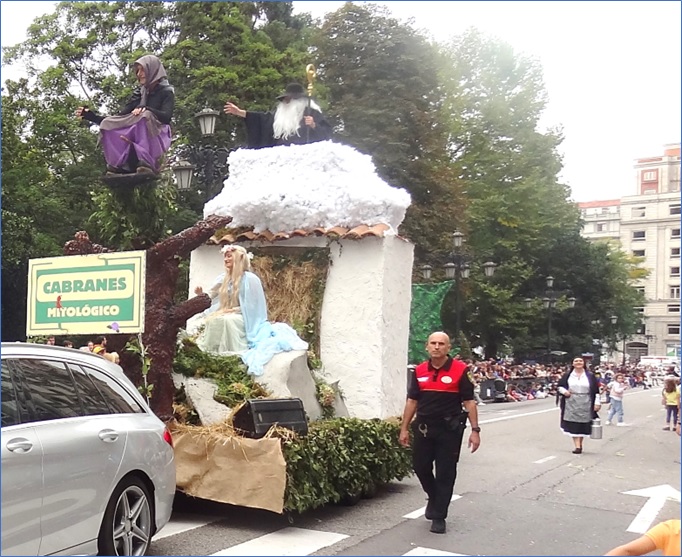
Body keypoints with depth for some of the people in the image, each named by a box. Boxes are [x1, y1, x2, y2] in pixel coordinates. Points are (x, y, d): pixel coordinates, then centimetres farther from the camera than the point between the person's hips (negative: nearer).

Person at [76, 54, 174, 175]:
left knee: (146, 116, -35)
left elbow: (167, 116, -13)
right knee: (109, 124, -20)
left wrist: (146, 109, -29)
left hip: (158, 137, -5)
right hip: (135, 139, 5)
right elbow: (120, 117, 16)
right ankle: (120, 166, -29)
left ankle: (147, 164, -45)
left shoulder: (166, 91, 7)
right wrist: (91, 116, 7)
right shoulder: (138, 93, 21)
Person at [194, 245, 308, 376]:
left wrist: (231, 310, -16)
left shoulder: (249, 279, -9)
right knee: (211, 319, -27)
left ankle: (231, 353, -32)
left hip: (245, 319, -5)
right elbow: (213, 300, 14)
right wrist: (202, 295, -5)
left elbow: (251, 306, -12)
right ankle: (212, 351, -24)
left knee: (226, 320, -36)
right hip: (226, 316, 6)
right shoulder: (223, 278, 12)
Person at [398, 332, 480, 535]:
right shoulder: (419, 371, 4)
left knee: (445, 473, 3)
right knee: (420, 467, 10)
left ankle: (439, 517, 16)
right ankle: (434, 496, 40)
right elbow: (412, 401, 9)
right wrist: (404, 428, 8)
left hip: (449, 429, -4)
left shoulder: (460, 370, -8)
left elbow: (469, 402, -7)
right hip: (423, 427, 4)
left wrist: (475, 430, -11)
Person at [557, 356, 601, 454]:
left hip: (585, 404, 0)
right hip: (571, 404, 0)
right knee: (573, 425, -5)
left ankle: (580, 444, 21)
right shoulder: (567, 375, 3)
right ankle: (577, 446, -6)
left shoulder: (590, 376, 3)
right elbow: (560, 386, 10)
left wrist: (597, 403, -4)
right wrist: (564, 391, -11)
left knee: (583, 424, 5)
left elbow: (596, 391, 3)